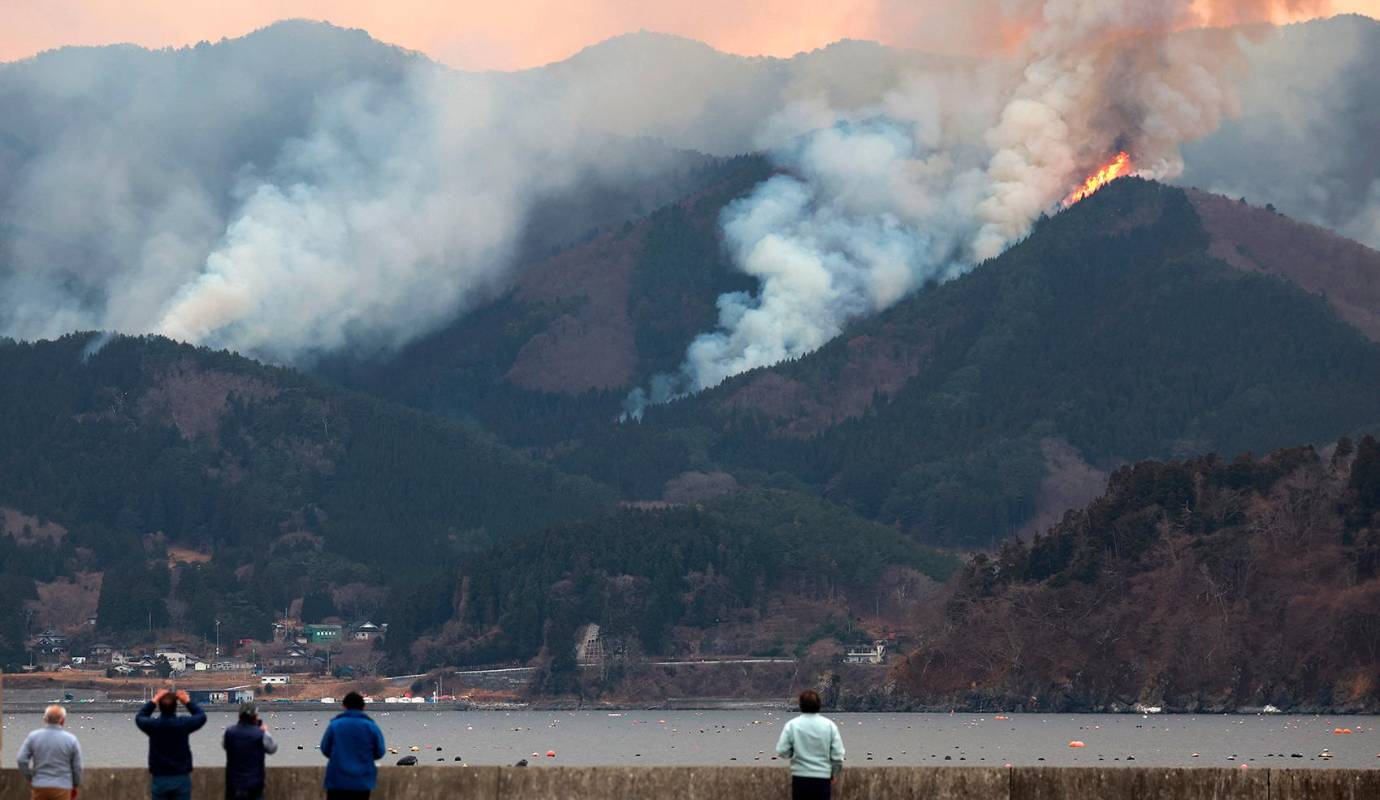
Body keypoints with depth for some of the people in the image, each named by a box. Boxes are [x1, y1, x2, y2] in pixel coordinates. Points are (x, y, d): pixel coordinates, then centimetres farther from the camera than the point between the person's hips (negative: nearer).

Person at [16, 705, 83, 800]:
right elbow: (77, 767, 0)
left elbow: (22, 760, -5)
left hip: (39, 787, 2)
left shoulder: (33, 737, 0)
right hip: (61, 788, -2)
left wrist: (29, 779, 8)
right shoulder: (71, 740, -4)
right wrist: (76, 786, 15)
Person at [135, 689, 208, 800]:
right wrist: (188, 702, 16)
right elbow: (201, 716, 11)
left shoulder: (153, 725, -8)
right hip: (181, 778, 0)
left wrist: (153, 702, 15)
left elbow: (139, 717, 16)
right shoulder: (183, 724, -9)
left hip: (160, 779, 0)